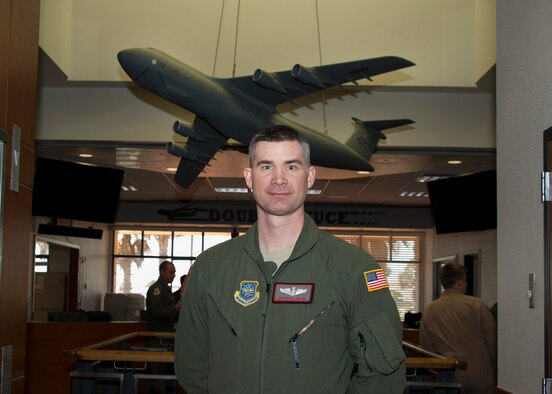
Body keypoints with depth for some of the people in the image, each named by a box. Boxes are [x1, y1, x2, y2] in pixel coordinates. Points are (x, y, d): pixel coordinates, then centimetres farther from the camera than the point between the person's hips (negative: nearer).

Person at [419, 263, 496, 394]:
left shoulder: (429, 311, -1)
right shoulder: (477, 305, -8)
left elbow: (426, 346, 5)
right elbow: (492, 340, -4)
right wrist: (494, 371, 10)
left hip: (450, 378, 3)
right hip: (480, 377, -2)